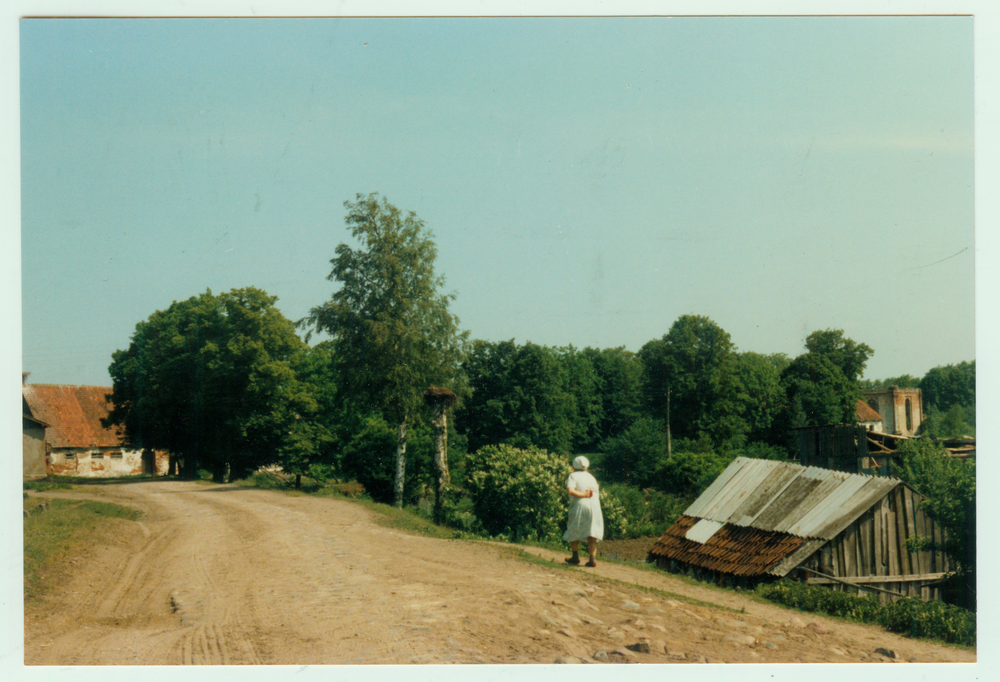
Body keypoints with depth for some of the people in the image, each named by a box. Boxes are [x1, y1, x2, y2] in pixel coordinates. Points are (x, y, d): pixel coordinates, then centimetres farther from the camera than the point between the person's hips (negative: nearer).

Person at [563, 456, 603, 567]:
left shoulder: (573, 476, 5)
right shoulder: (591, 477, 22)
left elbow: (571, 490, -12)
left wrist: (583, 494, -6)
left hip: (580, 505, -4)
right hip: (594, 506, 4)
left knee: (573, 532, 14)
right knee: (591, 534, 0)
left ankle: (576, 557, 17)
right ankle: (593, 558, -12)